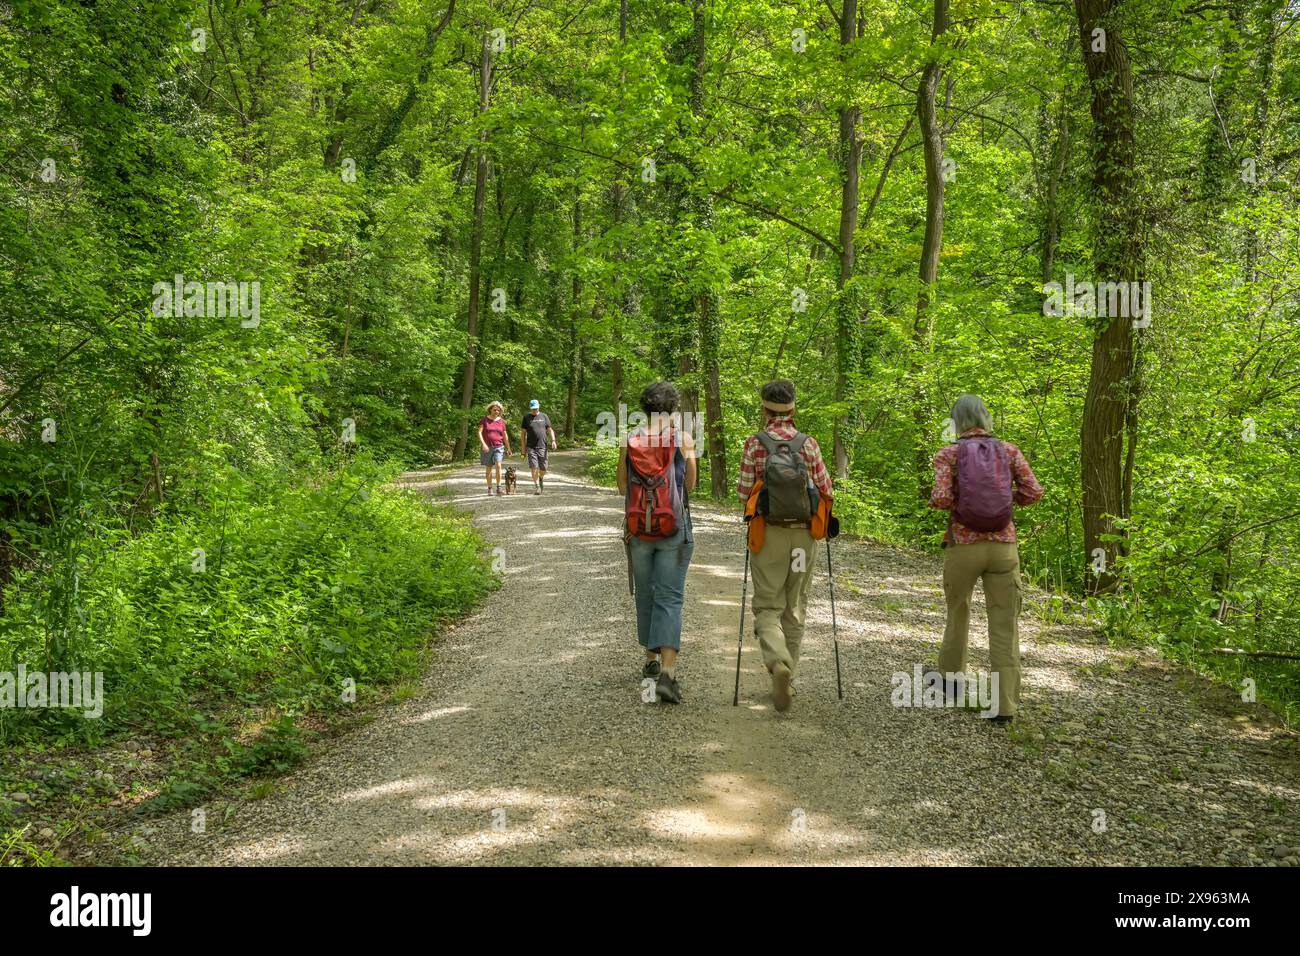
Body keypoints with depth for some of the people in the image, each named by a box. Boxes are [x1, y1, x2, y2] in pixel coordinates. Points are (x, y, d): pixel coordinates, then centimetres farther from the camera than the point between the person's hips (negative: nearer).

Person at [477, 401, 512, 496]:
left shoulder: (501, 421, 7)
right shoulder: (484, 420, 1)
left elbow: (505, 435, 13)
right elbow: (479, 432, -6)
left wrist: (508, 448, 15)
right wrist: (483, 444, -19)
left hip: (499, 447, 0)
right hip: (487, 448, 0)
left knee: (498, 465, -18)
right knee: (489, 469, 7)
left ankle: (499, 488, -16)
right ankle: (490, 489, 18)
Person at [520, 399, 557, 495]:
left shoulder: (544, 416, 10)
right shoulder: (526, 418, 6)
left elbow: (550, 430, 10)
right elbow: (523, 432, 7)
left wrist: (553, 441, -6)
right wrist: (523, 447, 1)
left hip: (542, 446, 1)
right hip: (531, 447, -1)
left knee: (543, 468, 4)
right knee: (534, 467, -9)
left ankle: (541, 478, 36)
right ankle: (537, 486, -4)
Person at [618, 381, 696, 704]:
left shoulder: (629, 441, -1)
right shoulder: (683, 439, -6)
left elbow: (623, 488, 4)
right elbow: (690, 484, 2)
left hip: (638, 527, 2)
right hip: (675, 526, -2)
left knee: (645, 595, 18)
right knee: (670, 598, -2)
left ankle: (651, 660, 31)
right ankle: (667, 672, -14)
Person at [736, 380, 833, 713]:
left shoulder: (755, 444, -6)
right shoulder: (809, 443, -2)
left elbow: (743, 492, -3)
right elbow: (825, 490, -1)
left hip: (769, 534, -2)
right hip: (803, 535, 2)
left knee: (768, 608, 4)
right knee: (795, 608, 15)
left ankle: (779, 663, -23)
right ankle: (788, 679, 20)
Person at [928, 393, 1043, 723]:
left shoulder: (949, 454, -4)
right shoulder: (1009, 451, 2)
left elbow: (940, 499, -14)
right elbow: (1033, 493, -1)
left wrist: (934, 499, 8)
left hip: (963, 544, -1)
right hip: (1003, 546, 1)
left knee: (958, 613, 22)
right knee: (1005, 624, 2)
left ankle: (950, 675, 38)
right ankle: (1005, 704, -1)